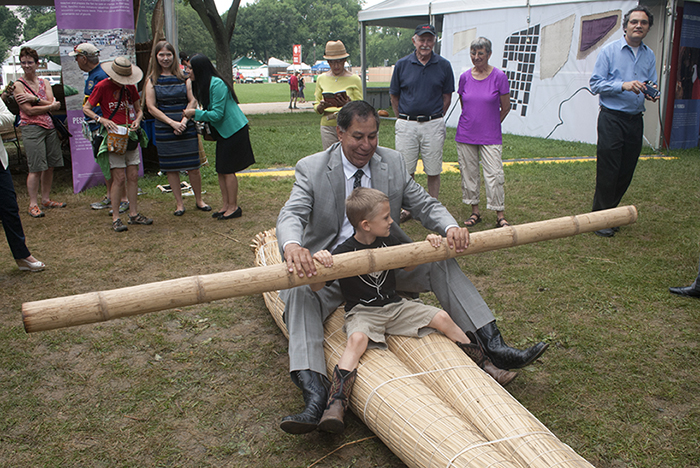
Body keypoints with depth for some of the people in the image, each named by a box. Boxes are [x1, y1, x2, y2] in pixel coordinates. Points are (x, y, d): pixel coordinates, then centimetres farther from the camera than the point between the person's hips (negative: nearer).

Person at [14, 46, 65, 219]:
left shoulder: (44, 82, 13)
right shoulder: (18, 85, -1)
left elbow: (52, 103, -1)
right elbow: (29, 111, -9)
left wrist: (34, 98, -13)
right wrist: (51, 106, -4)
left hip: (49, 127, 5)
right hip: (31, 128, -5)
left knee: (50, 166, 7)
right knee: (36, 168, -7)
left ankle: (46, 199, 19)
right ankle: (33, 204, 0)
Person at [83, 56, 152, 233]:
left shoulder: (130, 87, 8)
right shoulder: (102, 86, -6)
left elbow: (138, 109, 17)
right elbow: (86, 108, -2)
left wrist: (137, 120, -5)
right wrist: (101, 120, -19)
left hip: (130, 134, 5)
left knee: (133, 176, 5)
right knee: (119, 178, -7)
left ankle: (134, 214, 15)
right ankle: (115, 218, 1)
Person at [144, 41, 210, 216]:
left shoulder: (183, 77, 5)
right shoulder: (152, 80, 3)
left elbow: (192, 101, 2)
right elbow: (151, 107, -2)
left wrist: (184, 121, -11)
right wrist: (172, 123, -11)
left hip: (187, 128, 0)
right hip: (164, 131, 0)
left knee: (193, 167, 1)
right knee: (171, 168, 5)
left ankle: (198, 200, 19)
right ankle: (179, 203, 17)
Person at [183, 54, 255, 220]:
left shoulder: (217, 84, -21)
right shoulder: (203, 85, 10)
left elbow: (217, 114, -22)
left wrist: (195, 113, -18)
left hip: (234, 131, -9)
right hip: (223, 131, 9)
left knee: (228, 170, -4)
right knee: (221, 170, 10)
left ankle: (233, 207, 5)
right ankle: (226, 205, 18)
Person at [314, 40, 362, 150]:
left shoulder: (354, 79, 4)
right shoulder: (321, 79, 11)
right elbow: (316, 108, 13)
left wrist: (348, 105, -20)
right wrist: (322, 106, -10)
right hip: (328, 125, 2)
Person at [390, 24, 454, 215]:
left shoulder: (443, 66, 1)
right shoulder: (402, 65, 2)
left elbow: (447, 97, 9)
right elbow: (394, 96, 9)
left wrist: (435, 119, 8)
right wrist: (403, 120, 9)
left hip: (433, 125, 0)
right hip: (406, 125, 1)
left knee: (433, 171, 6)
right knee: (405, 170, 5)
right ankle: (407, 208, 20)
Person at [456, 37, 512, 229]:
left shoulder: (499, 77, -7)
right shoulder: (465, 77, 3)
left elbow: (505, 107, 2)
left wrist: (491, 125, 11)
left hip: (490, 137, -3)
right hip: (465, 134, 3)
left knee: (494, 174, -7)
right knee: (469, 173, 7)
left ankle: (500, 216, 3)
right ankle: (475, 212, 21)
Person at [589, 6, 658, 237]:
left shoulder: (649, 55, 13)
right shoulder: (609, 51, -2)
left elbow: (652, 85, 16)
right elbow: (596, 84, -7)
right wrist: (624, 85, -19)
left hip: (635, 120, 5)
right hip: (612, 118, -5)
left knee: (626, 171, 8)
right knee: (608, 172, -6)